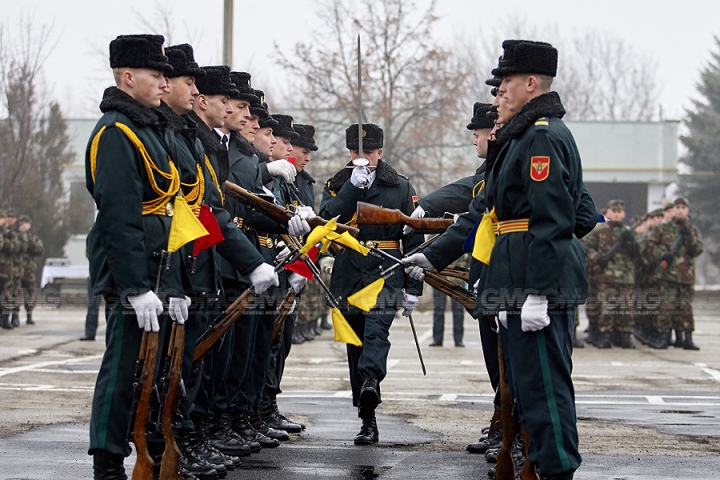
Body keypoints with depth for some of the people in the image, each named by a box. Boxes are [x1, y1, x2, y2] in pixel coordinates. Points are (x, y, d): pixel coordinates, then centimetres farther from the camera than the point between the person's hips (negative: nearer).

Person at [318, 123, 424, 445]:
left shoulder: (400, 187, 8)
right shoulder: (336, 185, 11)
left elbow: (413, 239, 7)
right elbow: (327, 219, -11)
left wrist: (413, 287, 2)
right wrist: (353, 186, -21)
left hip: (386, 275, -2)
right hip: (348, 277, 3)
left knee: (376, 331, -26)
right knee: (357, 344, 4)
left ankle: (370, 381, -50)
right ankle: (368, 420, 8)